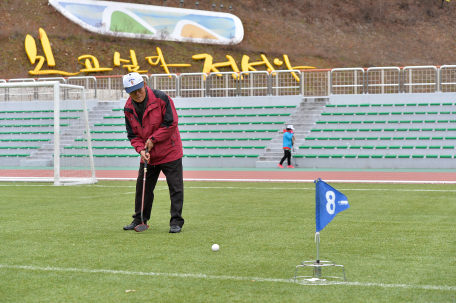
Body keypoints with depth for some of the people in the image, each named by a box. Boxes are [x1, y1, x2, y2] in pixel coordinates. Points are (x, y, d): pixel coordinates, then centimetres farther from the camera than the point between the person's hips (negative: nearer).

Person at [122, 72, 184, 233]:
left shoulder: (161, 98, -15)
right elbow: (132, 134, 5)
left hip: (170, 152, -5)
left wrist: (153, 139, -15)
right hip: (148, 155, 5)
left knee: (175, 187, -6)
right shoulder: (128, 108, 0)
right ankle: (139, 219, 25)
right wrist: (141, 149, -13)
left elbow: (171, 123, -16)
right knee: (142, 187, 11)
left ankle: (176, 222, 0)